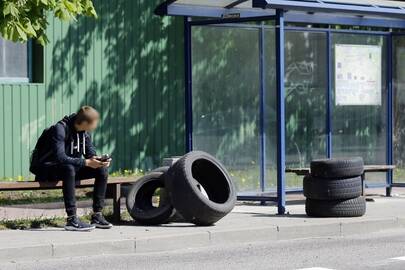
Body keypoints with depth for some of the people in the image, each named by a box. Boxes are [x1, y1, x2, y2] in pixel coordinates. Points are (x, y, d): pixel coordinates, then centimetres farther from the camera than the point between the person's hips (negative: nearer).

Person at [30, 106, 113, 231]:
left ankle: (97, 216, -6)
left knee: (102, 169, -6)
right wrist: (86, 162, -36)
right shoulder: (60, 129, -24)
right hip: (46, 170, -8)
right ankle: (72, 220, -39)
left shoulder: (84, 132, 0)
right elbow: (60, 158, -34)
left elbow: (91, 153, 5)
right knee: (68, 168, -40)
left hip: (68, 169, 8)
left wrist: (100, 160, -18)